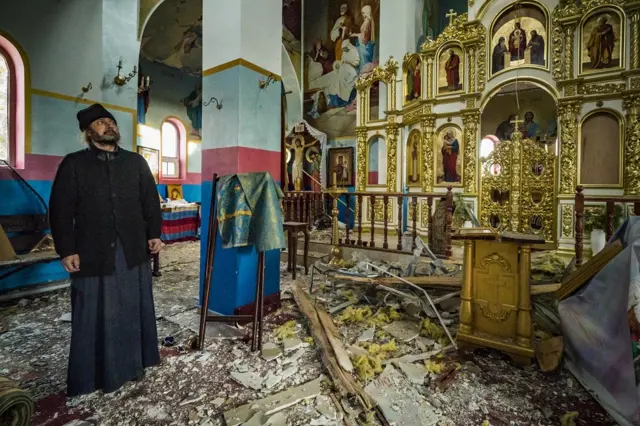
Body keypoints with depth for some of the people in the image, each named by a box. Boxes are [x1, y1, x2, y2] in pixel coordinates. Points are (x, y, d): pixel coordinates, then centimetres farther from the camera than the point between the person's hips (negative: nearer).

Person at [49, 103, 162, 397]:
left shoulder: (136, 162, 10)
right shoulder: (73, 164, 4)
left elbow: (151, 200, 9)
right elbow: (60, 210, 0)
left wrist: (154, 233, 0)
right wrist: (66, 250, -6)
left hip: (133, 250, 2)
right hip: (93, 253, -2)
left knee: (133, 309, 12)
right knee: (95, 315, 8)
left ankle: (133, 362, 29)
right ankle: (92, 376, 25)